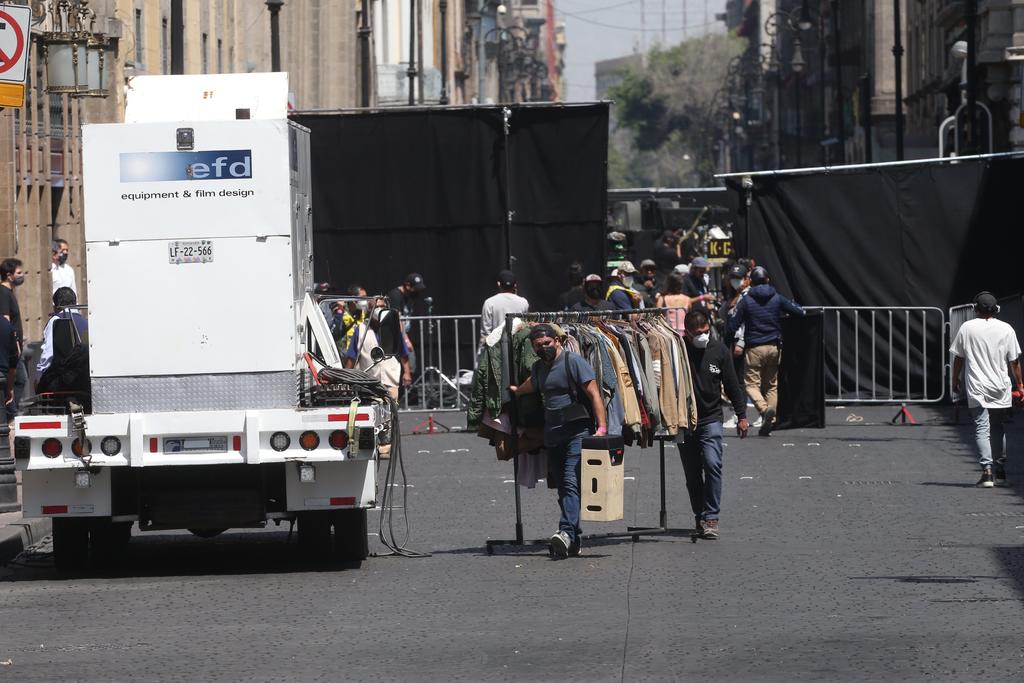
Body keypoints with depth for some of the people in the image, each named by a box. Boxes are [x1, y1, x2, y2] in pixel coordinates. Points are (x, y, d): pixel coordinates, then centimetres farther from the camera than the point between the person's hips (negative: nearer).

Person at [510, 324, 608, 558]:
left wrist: (602, 427, -19)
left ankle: (567, 531, -34)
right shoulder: (538, 368, 15)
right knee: (563, 487, 7)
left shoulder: (573, 361, -6)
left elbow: (594, 394, -11)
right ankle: (573, 541, 11)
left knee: (571, 482, -20)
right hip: (552, 437, 7)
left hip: (577, 433, -7)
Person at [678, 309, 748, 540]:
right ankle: (699, 516, 19)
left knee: (712, 464, -16)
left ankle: (710, 517, -13)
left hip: (711, 419, 0)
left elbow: (732, 385, 8)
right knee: (692, 474, 6)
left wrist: (742, 416, 8)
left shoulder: (718, 350, 0)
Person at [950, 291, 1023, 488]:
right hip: (1001, 389, 2)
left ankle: (986, 469, -22)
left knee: (982, 429, -5)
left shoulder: (967, 328, -2)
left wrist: (955, 381, 18)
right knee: (999, 429, 15)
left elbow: (958, 358, 4)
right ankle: (1000, 473, 19)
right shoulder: (1006, 329, -1)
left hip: (977, 390, -2)